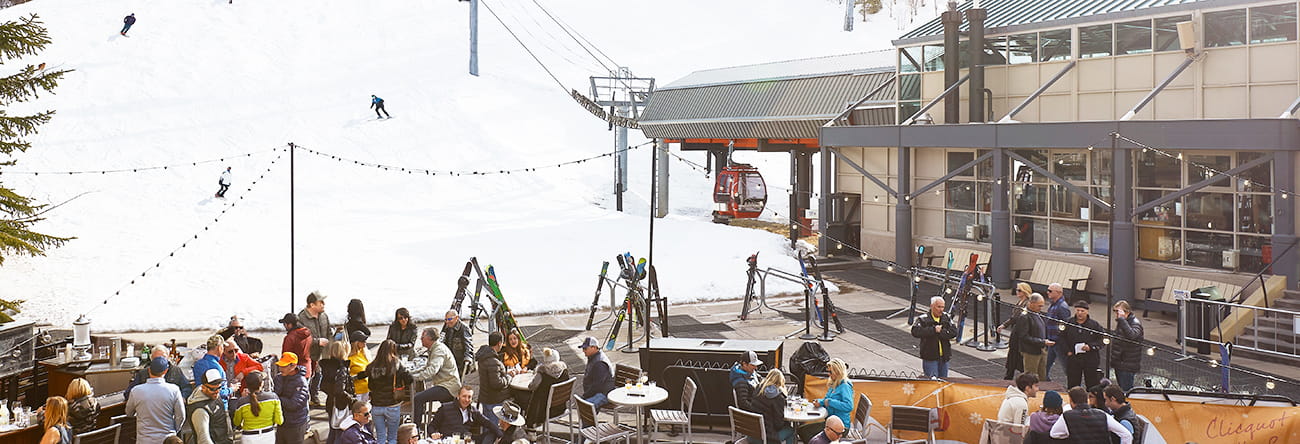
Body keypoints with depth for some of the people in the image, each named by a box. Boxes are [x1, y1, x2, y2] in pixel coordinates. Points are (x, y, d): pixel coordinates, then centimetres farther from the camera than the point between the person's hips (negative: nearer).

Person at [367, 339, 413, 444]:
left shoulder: (372, 367, -5)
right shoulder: (397, 364, -12)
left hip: (376, 406, 2)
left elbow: (370, 387, 2)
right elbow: (409, 380, -11)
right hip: (392, 405, -2)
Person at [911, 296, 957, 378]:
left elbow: (954, 332, -5)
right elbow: (915, 332, -22)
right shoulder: (923, 319, -6)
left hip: (944, 358, 5)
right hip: (930, 359, -4)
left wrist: (940, 332, -19)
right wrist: (933, 330, -25)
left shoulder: (946, 318, 7)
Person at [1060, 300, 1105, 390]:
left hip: (1091, 360, -2)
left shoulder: (1095, 325, 2)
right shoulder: (1068, 324, 7)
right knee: (1073, 385, 8)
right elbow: (1062, 339, 11)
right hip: (1073, 360, 2)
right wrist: (1067, 351, -2)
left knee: (1093, 386, 0)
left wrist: (1090, 347, -14)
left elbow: (1101, 341, 1)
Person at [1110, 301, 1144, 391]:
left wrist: (1121, 319, -35)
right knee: (1121, 389, 16)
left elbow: (1131, 335, -38)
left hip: (1128, 367, -9)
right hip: (1119, 363, 9)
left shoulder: (1135, 323, -15)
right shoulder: (1120, 322, 13)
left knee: (1126, 391, -10)